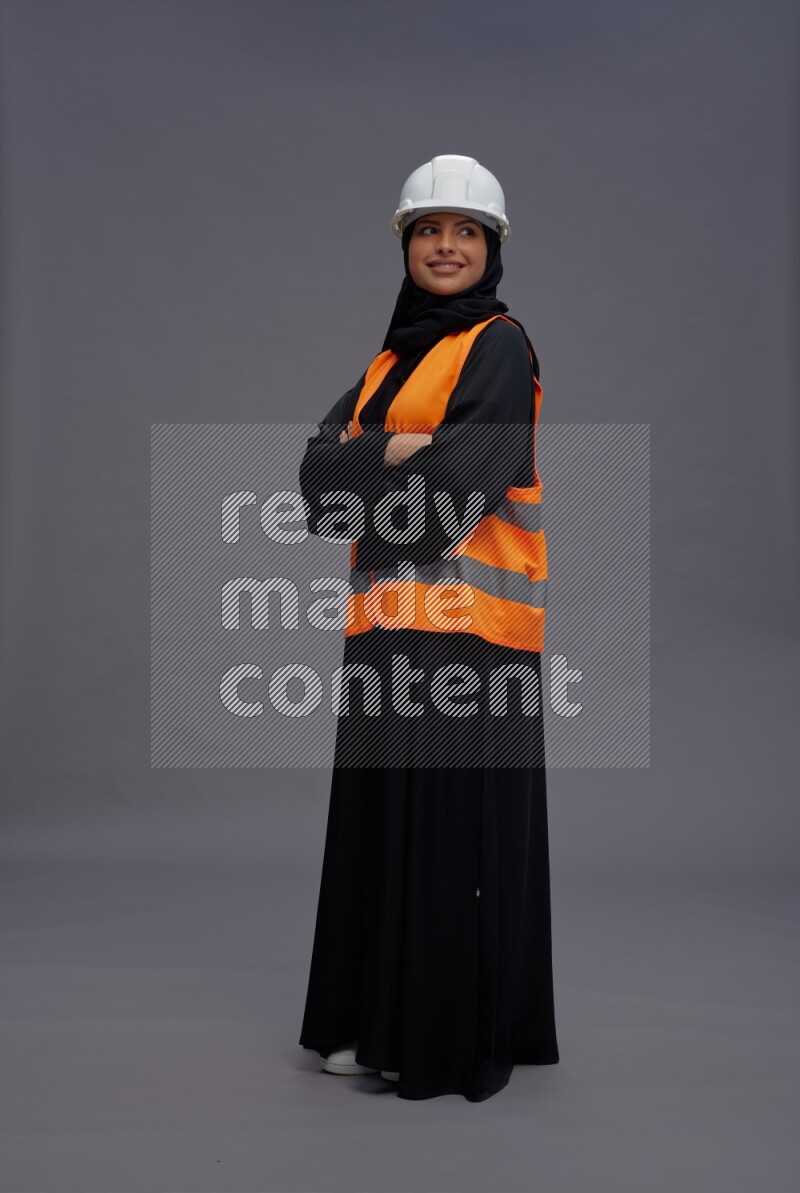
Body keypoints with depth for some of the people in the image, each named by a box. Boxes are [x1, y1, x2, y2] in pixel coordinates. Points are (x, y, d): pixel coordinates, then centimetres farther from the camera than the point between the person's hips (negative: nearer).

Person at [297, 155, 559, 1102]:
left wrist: (360, 480, 0)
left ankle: (464, 1039, 9)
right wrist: (395, 453, -13)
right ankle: (386, 1021, 22)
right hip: (389, 626, 7)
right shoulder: (391, 358, 20)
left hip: (465, 623, -7)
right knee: (383, 824, 10)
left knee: (458, 826, -3)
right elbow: (318, 464, 5)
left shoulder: (500, 347, -2)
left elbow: (459, 484, -16)